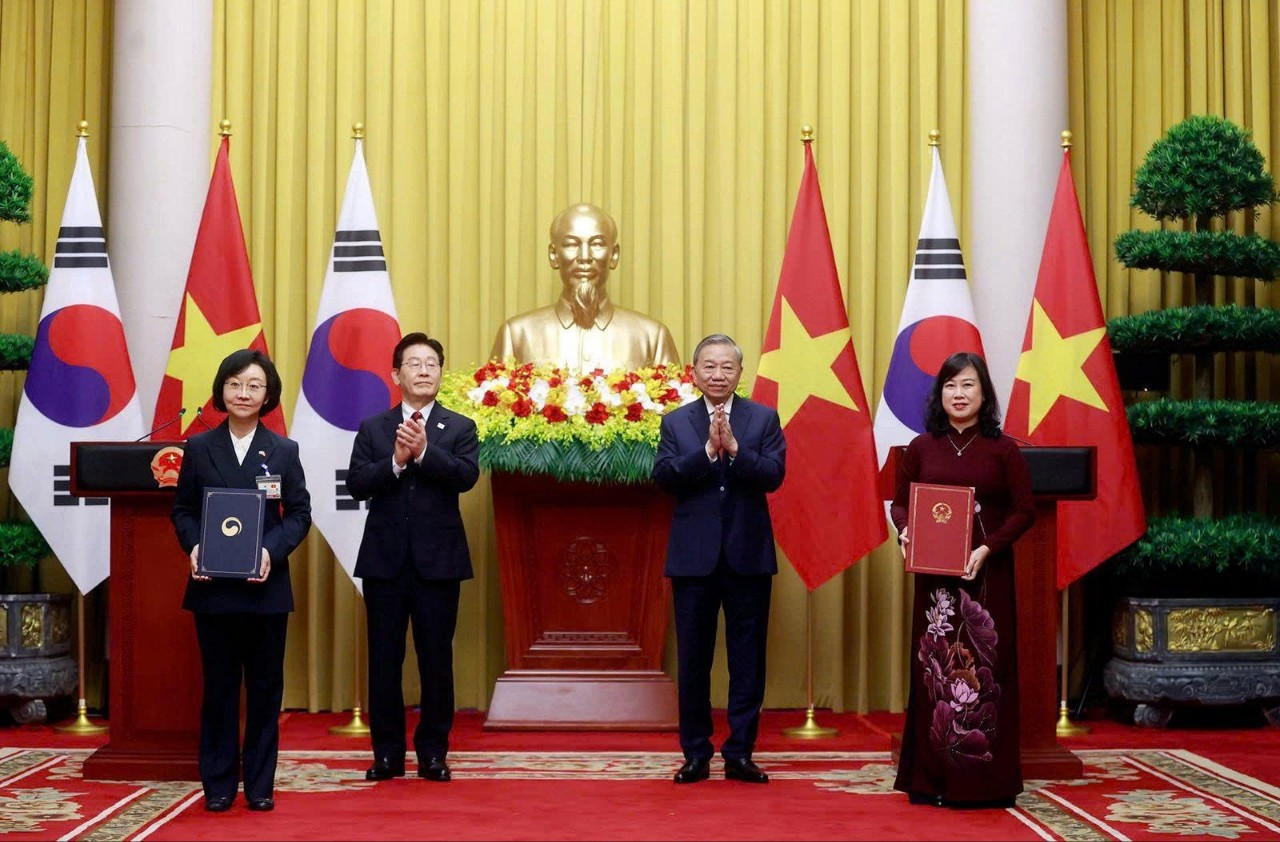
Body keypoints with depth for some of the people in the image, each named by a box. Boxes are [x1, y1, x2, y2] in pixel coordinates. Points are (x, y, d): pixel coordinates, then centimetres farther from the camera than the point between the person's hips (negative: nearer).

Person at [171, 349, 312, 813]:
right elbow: (182, 510, 6)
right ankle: (218, 784, 14)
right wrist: (193, 545, -14)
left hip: (265, 587, 0)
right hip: (213, 587, 0)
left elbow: (299, 513, 1)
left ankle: (260, 784, 15)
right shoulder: (199, 448, 6)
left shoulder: (284, 451, 5)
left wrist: (273, 550, -15)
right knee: (218, 687, 6)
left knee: (265, 687, 6)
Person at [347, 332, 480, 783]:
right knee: (384, 660, 5)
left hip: (438, 559, -1)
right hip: (385, 559, 1)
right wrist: (395, 461, -19)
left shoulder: (460, 428, 5)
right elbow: (356, 484, -4)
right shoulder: (372, 429, 8)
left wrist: (424, 451, -24)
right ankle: (387, 753, 14)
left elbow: (467, 475, -12)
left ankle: (433, 753, 13)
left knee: (436, 660, 3)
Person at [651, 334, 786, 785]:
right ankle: (696, 754, 16)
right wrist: (708, 450, -20)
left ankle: (740, 753, 13)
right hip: (694, 557, 1)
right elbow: (662, 476, -9)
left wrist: (734, 447, -22)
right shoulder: (675, 422, 6)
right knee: (693, 659, 6)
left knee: (747, 658, 4)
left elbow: (773, 475, -9)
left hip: (748, 556, 0)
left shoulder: (763, 418, 4)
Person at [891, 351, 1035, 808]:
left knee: (985, 668, 0)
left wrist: (987, 549, -14)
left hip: (986, 575, -2)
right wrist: (905, 532, -12)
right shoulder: (921, 447, 7)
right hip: (934, 575, 2)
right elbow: (899, 502, 9)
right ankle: (933, 778, 9)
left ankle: (985, 779, 7)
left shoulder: (1003, 449, 1)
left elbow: (1024, 510, -2)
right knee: (933, 669, 2)